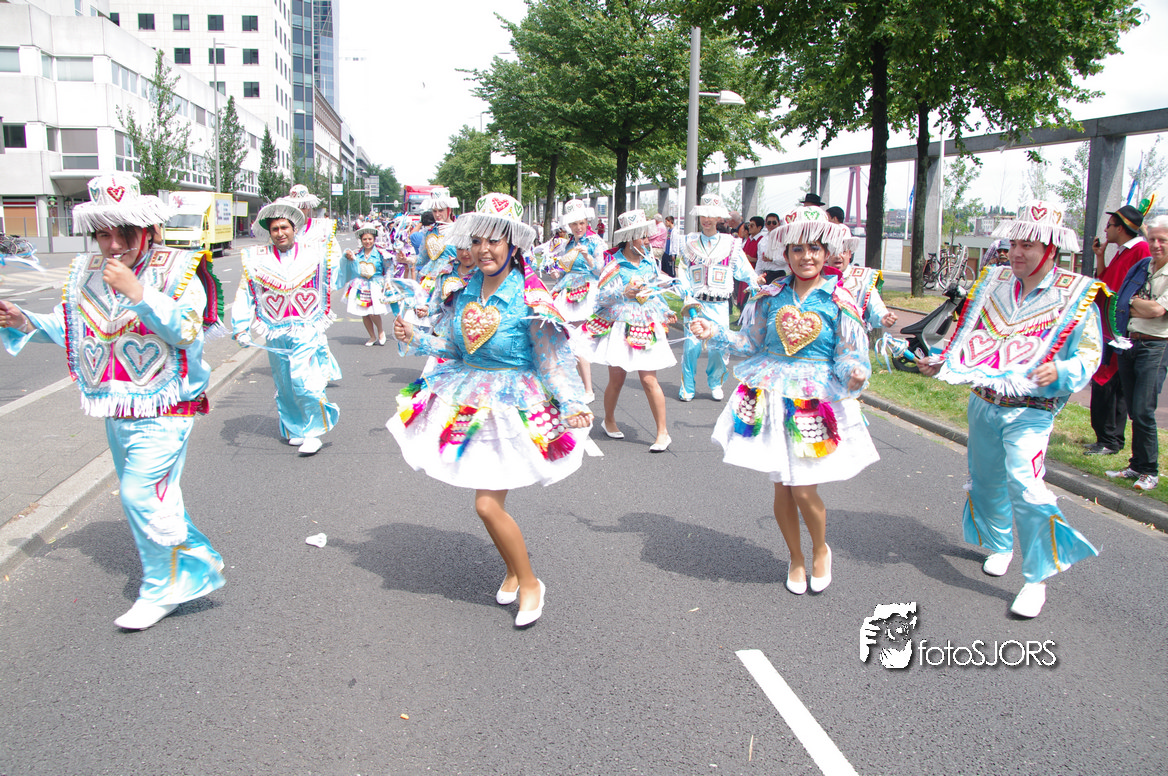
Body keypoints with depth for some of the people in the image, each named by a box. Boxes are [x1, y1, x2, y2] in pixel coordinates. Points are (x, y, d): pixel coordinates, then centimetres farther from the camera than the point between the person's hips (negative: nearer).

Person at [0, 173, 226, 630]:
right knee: (154, 495, 15)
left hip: (163, 409, -7)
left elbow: (186, 329, -24)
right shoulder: (86, 275, 8)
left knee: (141, 494, -10)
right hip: (116, 410, 7)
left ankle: (162, 589, 7)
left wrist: (138, 292, -31)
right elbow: (70, 330, 18)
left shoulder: (176, 269, -11)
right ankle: (198, 560, 33)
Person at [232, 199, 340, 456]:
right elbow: (244, 297, 2)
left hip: (307, 331, -2)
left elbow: (326, 289, 18)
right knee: (284, 386, 11)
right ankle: (294, 430, 29)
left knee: (303, 380, -17)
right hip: (276, 334, 2)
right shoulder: (256, 260, 0)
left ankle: (314, 431, -2)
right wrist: (241, 329, -4)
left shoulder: (314, 257, 2)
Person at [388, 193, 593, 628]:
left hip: (512, 407, -6)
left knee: (488, 503, -9)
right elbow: (452, 346, 14)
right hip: (468, 400, 6)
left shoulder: (529, 297, -15)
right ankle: (512, 571, 36)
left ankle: (529, 583, 12)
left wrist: (572, 404, -23)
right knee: (489, 500, 13)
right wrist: (415, 340, -1)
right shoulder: (465, 289, 3)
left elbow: (553, 359, -13)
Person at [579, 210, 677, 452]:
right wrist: (623, 293, -23)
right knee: (616, 379, 4)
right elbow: (601, 297, -9)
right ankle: (609, 421, 30)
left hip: (647, 327, 3)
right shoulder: (615, 265, -7)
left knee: (649, 379, -5)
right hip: (619, 327, -3)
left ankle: (663, 432, 1)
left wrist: (666, 311, 14)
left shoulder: (649, 261, 8)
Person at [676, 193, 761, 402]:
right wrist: (686, 293, -4)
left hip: (720, 304, 0)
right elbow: (683, 270, 10)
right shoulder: (690, 243, 9)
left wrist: (755, 285, -6)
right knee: (691, 344, -9)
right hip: (696, 302, 0)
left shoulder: (731, 244, 7)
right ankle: (687, 386, 6)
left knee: (719, 345, -2)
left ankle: (715, 384, 20)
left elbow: (743, 270, 9)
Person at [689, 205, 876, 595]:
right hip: (770, 395, 3)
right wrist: (715, 332, 1)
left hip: (815, 399, -2)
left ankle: (820, 550, 28)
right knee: (781, 486, 7)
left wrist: (854, 373, -23)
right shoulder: (771, 296, 5)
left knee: (804, 489, -5)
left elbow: (848, 358, -2)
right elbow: (752, 343, 12)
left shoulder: (838, 301, -3)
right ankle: (796, 558, 31)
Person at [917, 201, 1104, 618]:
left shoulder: (1073, 295, -5)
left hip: (1030, 410, -5)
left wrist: (1059, 372, -25)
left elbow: (1089, 355, -6)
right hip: (983, 403, 5)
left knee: (1024, 483, -19)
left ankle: (1036, 579, -5)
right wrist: (939, 363, 3)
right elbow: (969, 337, 16)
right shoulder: (994, 283, 7)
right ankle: (999, 545, 42)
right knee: (986, 478, 16)